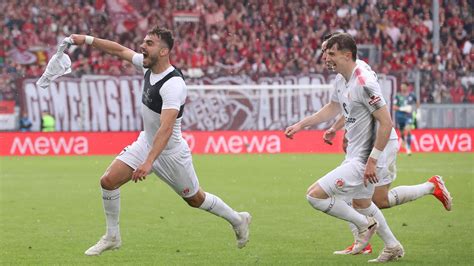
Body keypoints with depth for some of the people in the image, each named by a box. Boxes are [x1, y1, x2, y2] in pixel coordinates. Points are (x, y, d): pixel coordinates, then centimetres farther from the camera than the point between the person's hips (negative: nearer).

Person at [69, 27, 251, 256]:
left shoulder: (173, 84, -31)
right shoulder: (148, 65, -7)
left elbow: (166, 128, -39)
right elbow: (120, 50, 9)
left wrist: (149, 162, -46)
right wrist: (87, 39, 3)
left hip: (171, 153, -7)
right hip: (146, 142, 7)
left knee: (195, 199, 11)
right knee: (108, 180, -9)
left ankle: (238, 220, 37)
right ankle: (112, 237, 7)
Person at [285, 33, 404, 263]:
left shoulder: (364, 83, -24)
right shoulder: (341, 80, 5)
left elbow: (386, 123, -25)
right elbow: (333, 108, 26)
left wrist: (372, 161, -24)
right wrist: (300, 125, 24)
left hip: (362, 161, -10)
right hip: (355, 154, 10)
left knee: (315, 195, -11)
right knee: (360, 203, 29)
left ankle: (364, 224, 6)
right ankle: (393, 248, 42)